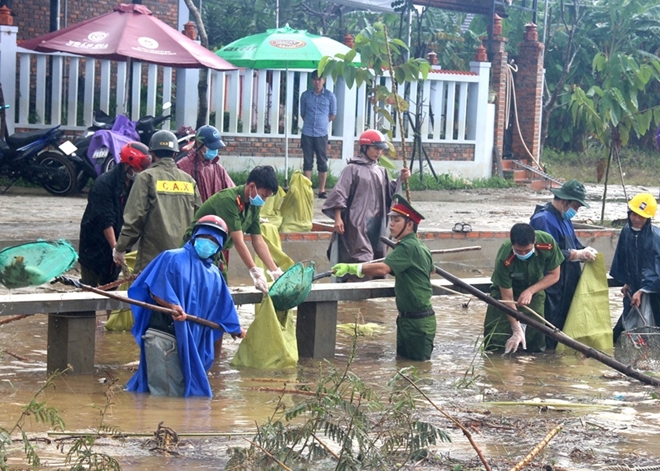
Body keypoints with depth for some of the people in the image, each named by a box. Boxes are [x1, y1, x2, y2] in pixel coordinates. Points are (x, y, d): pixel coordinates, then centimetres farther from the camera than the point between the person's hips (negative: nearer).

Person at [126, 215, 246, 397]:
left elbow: (222, 307, 29)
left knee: (180, 392, 5)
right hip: (161, 336, -6)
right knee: (161, 391, -8)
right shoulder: (172, 258, -2)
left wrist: (235, 329, 39)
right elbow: (155, 290, -9)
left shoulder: (213, 275, 17)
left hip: (190, 341, 6)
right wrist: (172, 305, -26)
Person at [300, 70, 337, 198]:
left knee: (322, 162, 2)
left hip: (322, 134, -1)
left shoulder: (330, 96, 0)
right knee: (307, 162, 3)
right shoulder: (305, 95, 4)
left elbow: (333, 115, 11)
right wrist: (310, 122, 11)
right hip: (307, 133, 1)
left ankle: (322, 190, 6)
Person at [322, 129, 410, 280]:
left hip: (376, 223, 7)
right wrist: (338, 217, -15)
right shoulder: (352, 169, -3)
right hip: (357, 222, -7)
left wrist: (400, 180, 3)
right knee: (362, 258, -16)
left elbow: (388, 194, 16)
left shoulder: (381, 171, 15)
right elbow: (339, 194, -8)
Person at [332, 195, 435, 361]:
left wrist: (351, 268, -36)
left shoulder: (407, 247, -19)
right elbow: (431, 269, 33)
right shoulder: (422, 248, 14)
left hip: (417, 322, -11)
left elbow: (383, 268, -33)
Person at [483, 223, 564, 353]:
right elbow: (507, 297, -26)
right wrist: (517, 330, -27)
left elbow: (554, 275, -13)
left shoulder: (547, 243, -30)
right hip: (505, 289, -2)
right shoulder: (504, 259, -36)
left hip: (534, 289, 2)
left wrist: (530, 291, -27)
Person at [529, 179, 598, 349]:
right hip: (550, 289, -10)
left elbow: (574, 244, 23)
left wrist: (585, 251, 0)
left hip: (567, 286, 10)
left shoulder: (564, 218, 18)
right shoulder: (543, 219, -16)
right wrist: (579, 254, -20)